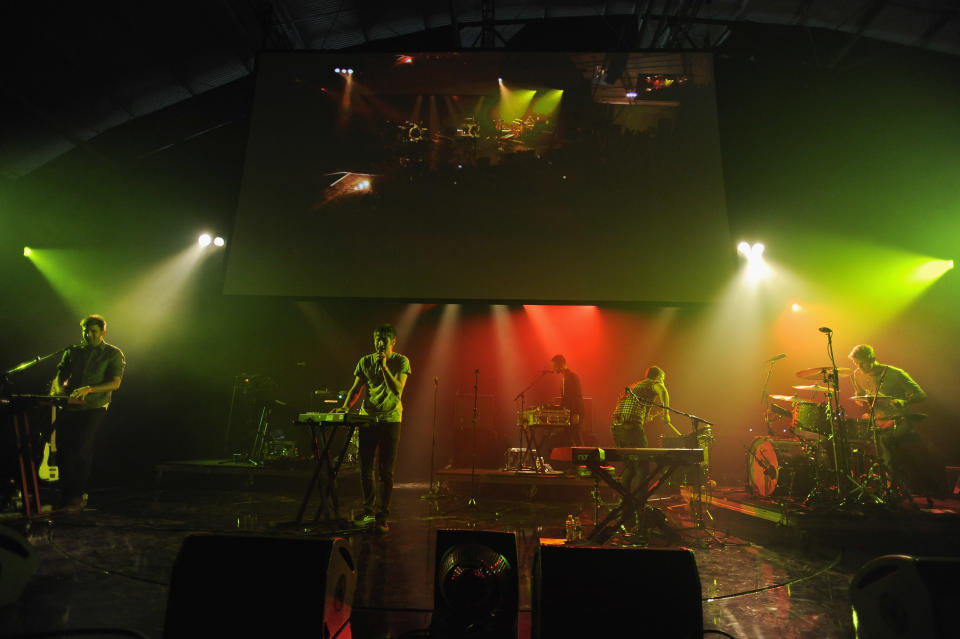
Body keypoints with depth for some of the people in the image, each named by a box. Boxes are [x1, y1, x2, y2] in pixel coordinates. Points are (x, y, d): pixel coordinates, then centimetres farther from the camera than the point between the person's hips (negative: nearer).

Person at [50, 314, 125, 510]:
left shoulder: (113, 354, 3)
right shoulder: (72, 351, 16)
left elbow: (115, 383, -5)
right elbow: (59, 376, 14)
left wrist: (89, 389, -18)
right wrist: (59, 389, -8)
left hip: (94, 407, -4)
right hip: (69, 406, 4)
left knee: (81, 448, -13)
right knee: (62, 448, -1)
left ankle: (78, 496, -3)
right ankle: (64, 494, 16)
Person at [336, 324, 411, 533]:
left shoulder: (401, 361, -1)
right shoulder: (365, 362, 9)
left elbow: (397, 391, -12)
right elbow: (355, 389, 12)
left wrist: (384, 367, -18)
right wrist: (345, 407, -4)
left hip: (390, 419, -3)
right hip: (367, 418, 3)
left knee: (386, 471, 0)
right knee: (365, 469, 7)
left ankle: (382, 516, 10)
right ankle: (368, 511, 24)